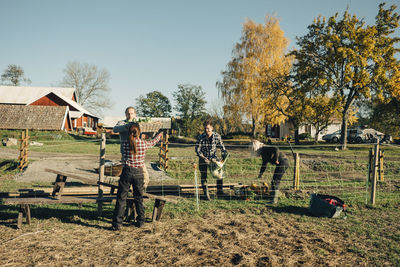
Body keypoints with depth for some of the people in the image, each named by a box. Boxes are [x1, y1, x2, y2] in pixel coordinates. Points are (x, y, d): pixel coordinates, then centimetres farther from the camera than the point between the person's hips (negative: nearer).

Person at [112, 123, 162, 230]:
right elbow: (153, 142, 18)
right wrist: (159, 135, 39)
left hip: (127, 172, -1)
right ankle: (140, 221, 25)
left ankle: (117, 224, 3)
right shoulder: (144, 144, -3)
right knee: (139, 198, 16)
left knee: (121, 198, 4)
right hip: (139, 173, 1)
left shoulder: (125, 144, -3)